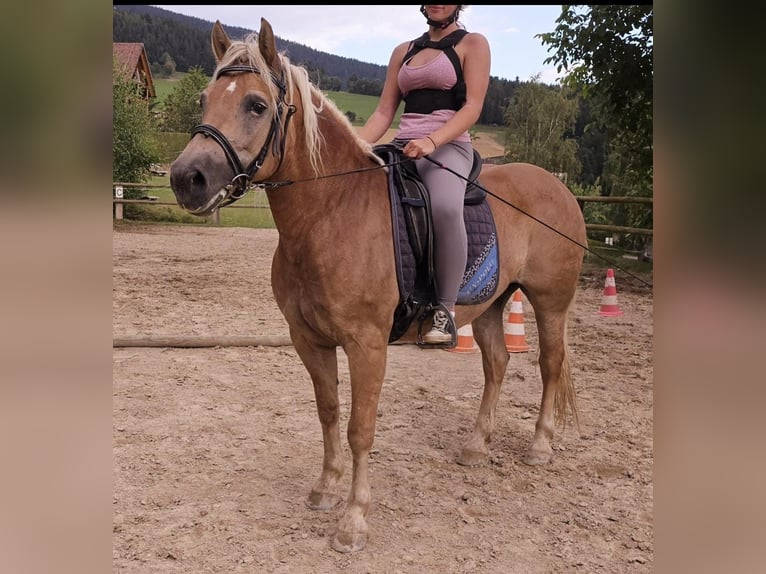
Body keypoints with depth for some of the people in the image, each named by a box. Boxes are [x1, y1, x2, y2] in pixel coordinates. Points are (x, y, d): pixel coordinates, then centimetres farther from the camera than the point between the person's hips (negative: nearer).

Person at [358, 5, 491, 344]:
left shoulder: (472, 44, 7)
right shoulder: (403, 52, 21)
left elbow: (472, 107, -5)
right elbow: (384, 113, 16)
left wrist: (431, 141, -22)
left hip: (448, 147, -6)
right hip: (401, 149, 6)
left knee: (445, 206, -39)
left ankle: (445, 309, -27)